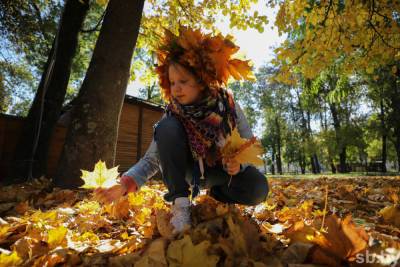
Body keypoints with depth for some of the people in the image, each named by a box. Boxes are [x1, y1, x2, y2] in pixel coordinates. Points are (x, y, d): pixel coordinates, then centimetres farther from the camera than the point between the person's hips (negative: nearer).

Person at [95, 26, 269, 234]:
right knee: (167, 128, -30)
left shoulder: (228, 105, -20)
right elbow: (152, 159, -21)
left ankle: (217, 195, 4)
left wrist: (239, 162, -34)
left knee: (258, 189, -30)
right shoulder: (173, 115, -19)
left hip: (223, 170, 1)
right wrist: (124, 185, -36)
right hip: (190, 170, 0)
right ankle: (180, 201, -19)